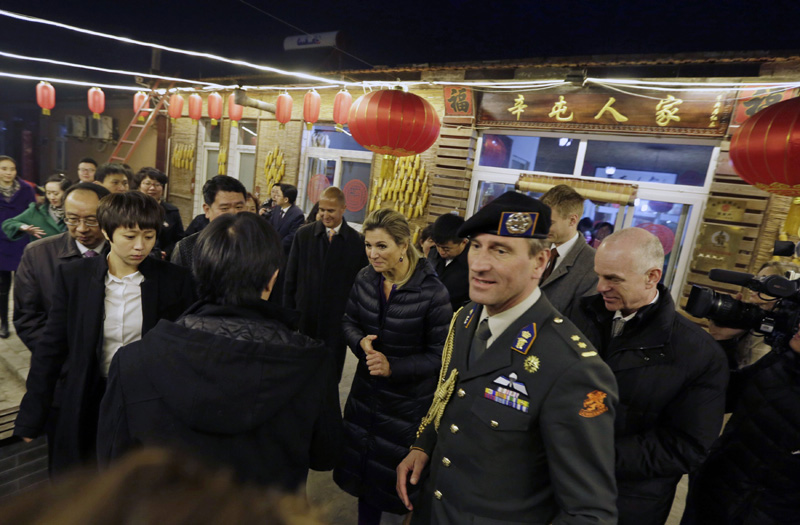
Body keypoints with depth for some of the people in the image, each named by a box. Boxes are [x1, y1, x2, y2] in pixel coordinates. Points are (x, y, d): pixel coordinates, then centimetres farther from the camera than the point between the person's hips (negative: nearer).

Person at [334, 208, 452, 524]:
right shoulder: (365, 279, -7)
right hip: (366, 392, 5)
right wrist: (360, 342, -14)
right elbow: (348, 320, 7)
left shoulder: (432, 292, -21)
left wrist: (394, 368, -25)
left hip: (408, 402, -4)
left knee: (394, 475, 14)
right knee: (362, 464, 20)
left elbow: (439, 355, -15)